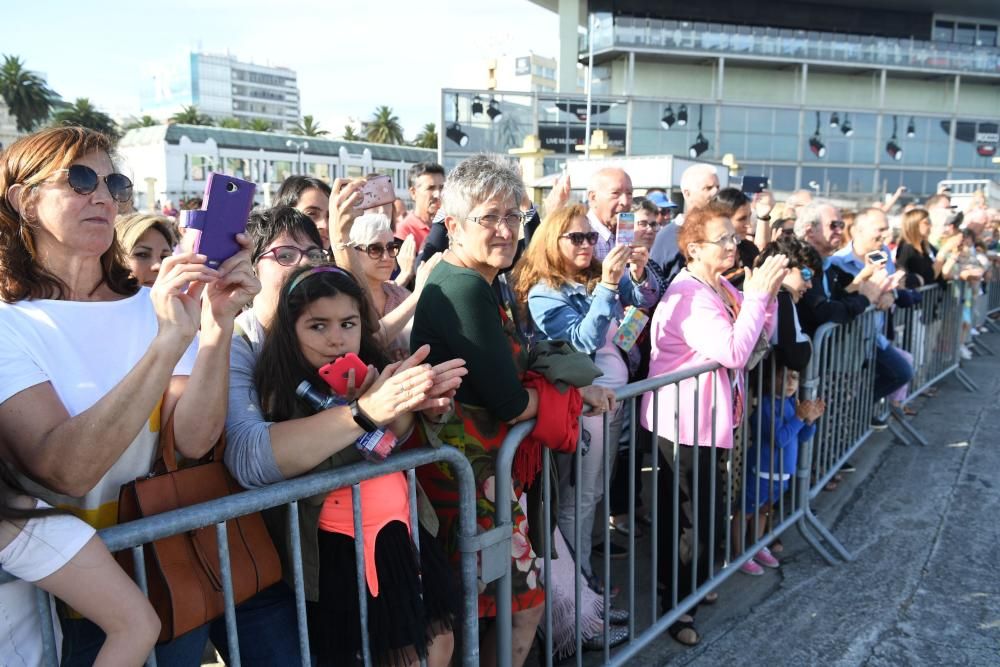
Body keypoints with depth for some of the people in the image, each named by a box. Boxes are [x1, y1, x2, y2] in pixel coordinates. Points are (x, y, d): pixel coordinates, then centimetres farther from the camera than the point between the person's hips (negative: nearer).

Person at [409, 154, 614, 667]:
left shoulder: (471, 282, 10)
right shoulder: (466, 289, -21)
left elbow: (513, 368, 12)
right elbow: (509, 403, -21)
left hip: (479, 463, 10)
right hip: (470, 472, -10)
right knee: (522, 603, 6)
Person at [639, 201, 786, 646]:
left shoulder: (723, 287, 8)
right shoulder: (687, 294, -21)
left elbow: (760, 340, 10)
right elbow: (733, 352, -29)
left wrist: (766, 295, -5)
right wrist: (757, 294, -24)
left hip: (708, 416, 9)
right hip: (683, 420, -9)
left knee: (699, 508, 21)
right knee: (688, 513, 2)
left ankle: (693, 586, 39)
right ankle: (676, 605, 19)